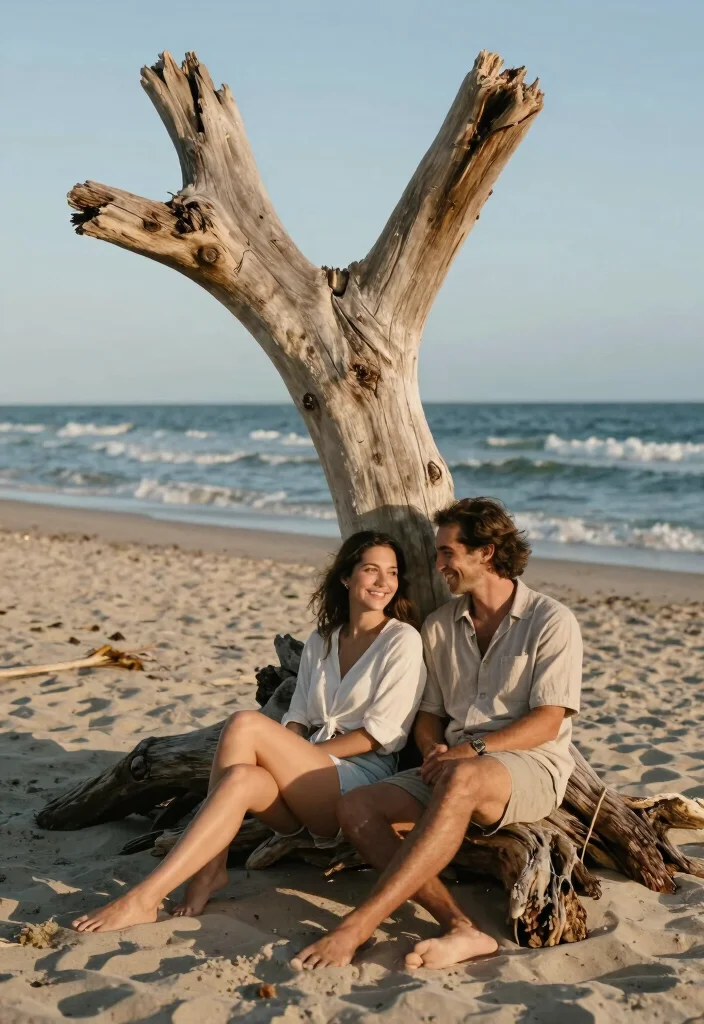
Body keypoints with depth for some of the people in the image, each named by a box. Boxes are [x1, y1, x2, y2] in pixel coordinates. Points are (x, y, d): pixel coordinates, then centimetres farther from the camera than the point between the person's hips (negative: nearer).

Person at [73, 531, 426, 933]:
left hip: (364, 784, -4)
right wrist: (282, 759, -9)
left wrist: (309, 755, -12)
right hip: (309, 781, 5)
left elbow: (381, 734, -7)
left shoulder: (403, 640, 0)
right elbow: (297, 719, 13)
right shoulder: (320, 642, 18)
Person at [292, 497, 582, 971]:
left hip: (531, 767, -6)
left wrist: (475, 749, -20)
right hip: (452, 766, 6)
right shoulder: (440, 625, 17)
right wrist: (435, 750, -5)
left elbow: (547, 721, -8)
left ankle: (358, 927, -42)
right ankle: (461, 928, -34)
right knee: (357, 807, -20)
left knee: (460, 781, -40)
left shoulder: (551, 620, -1)